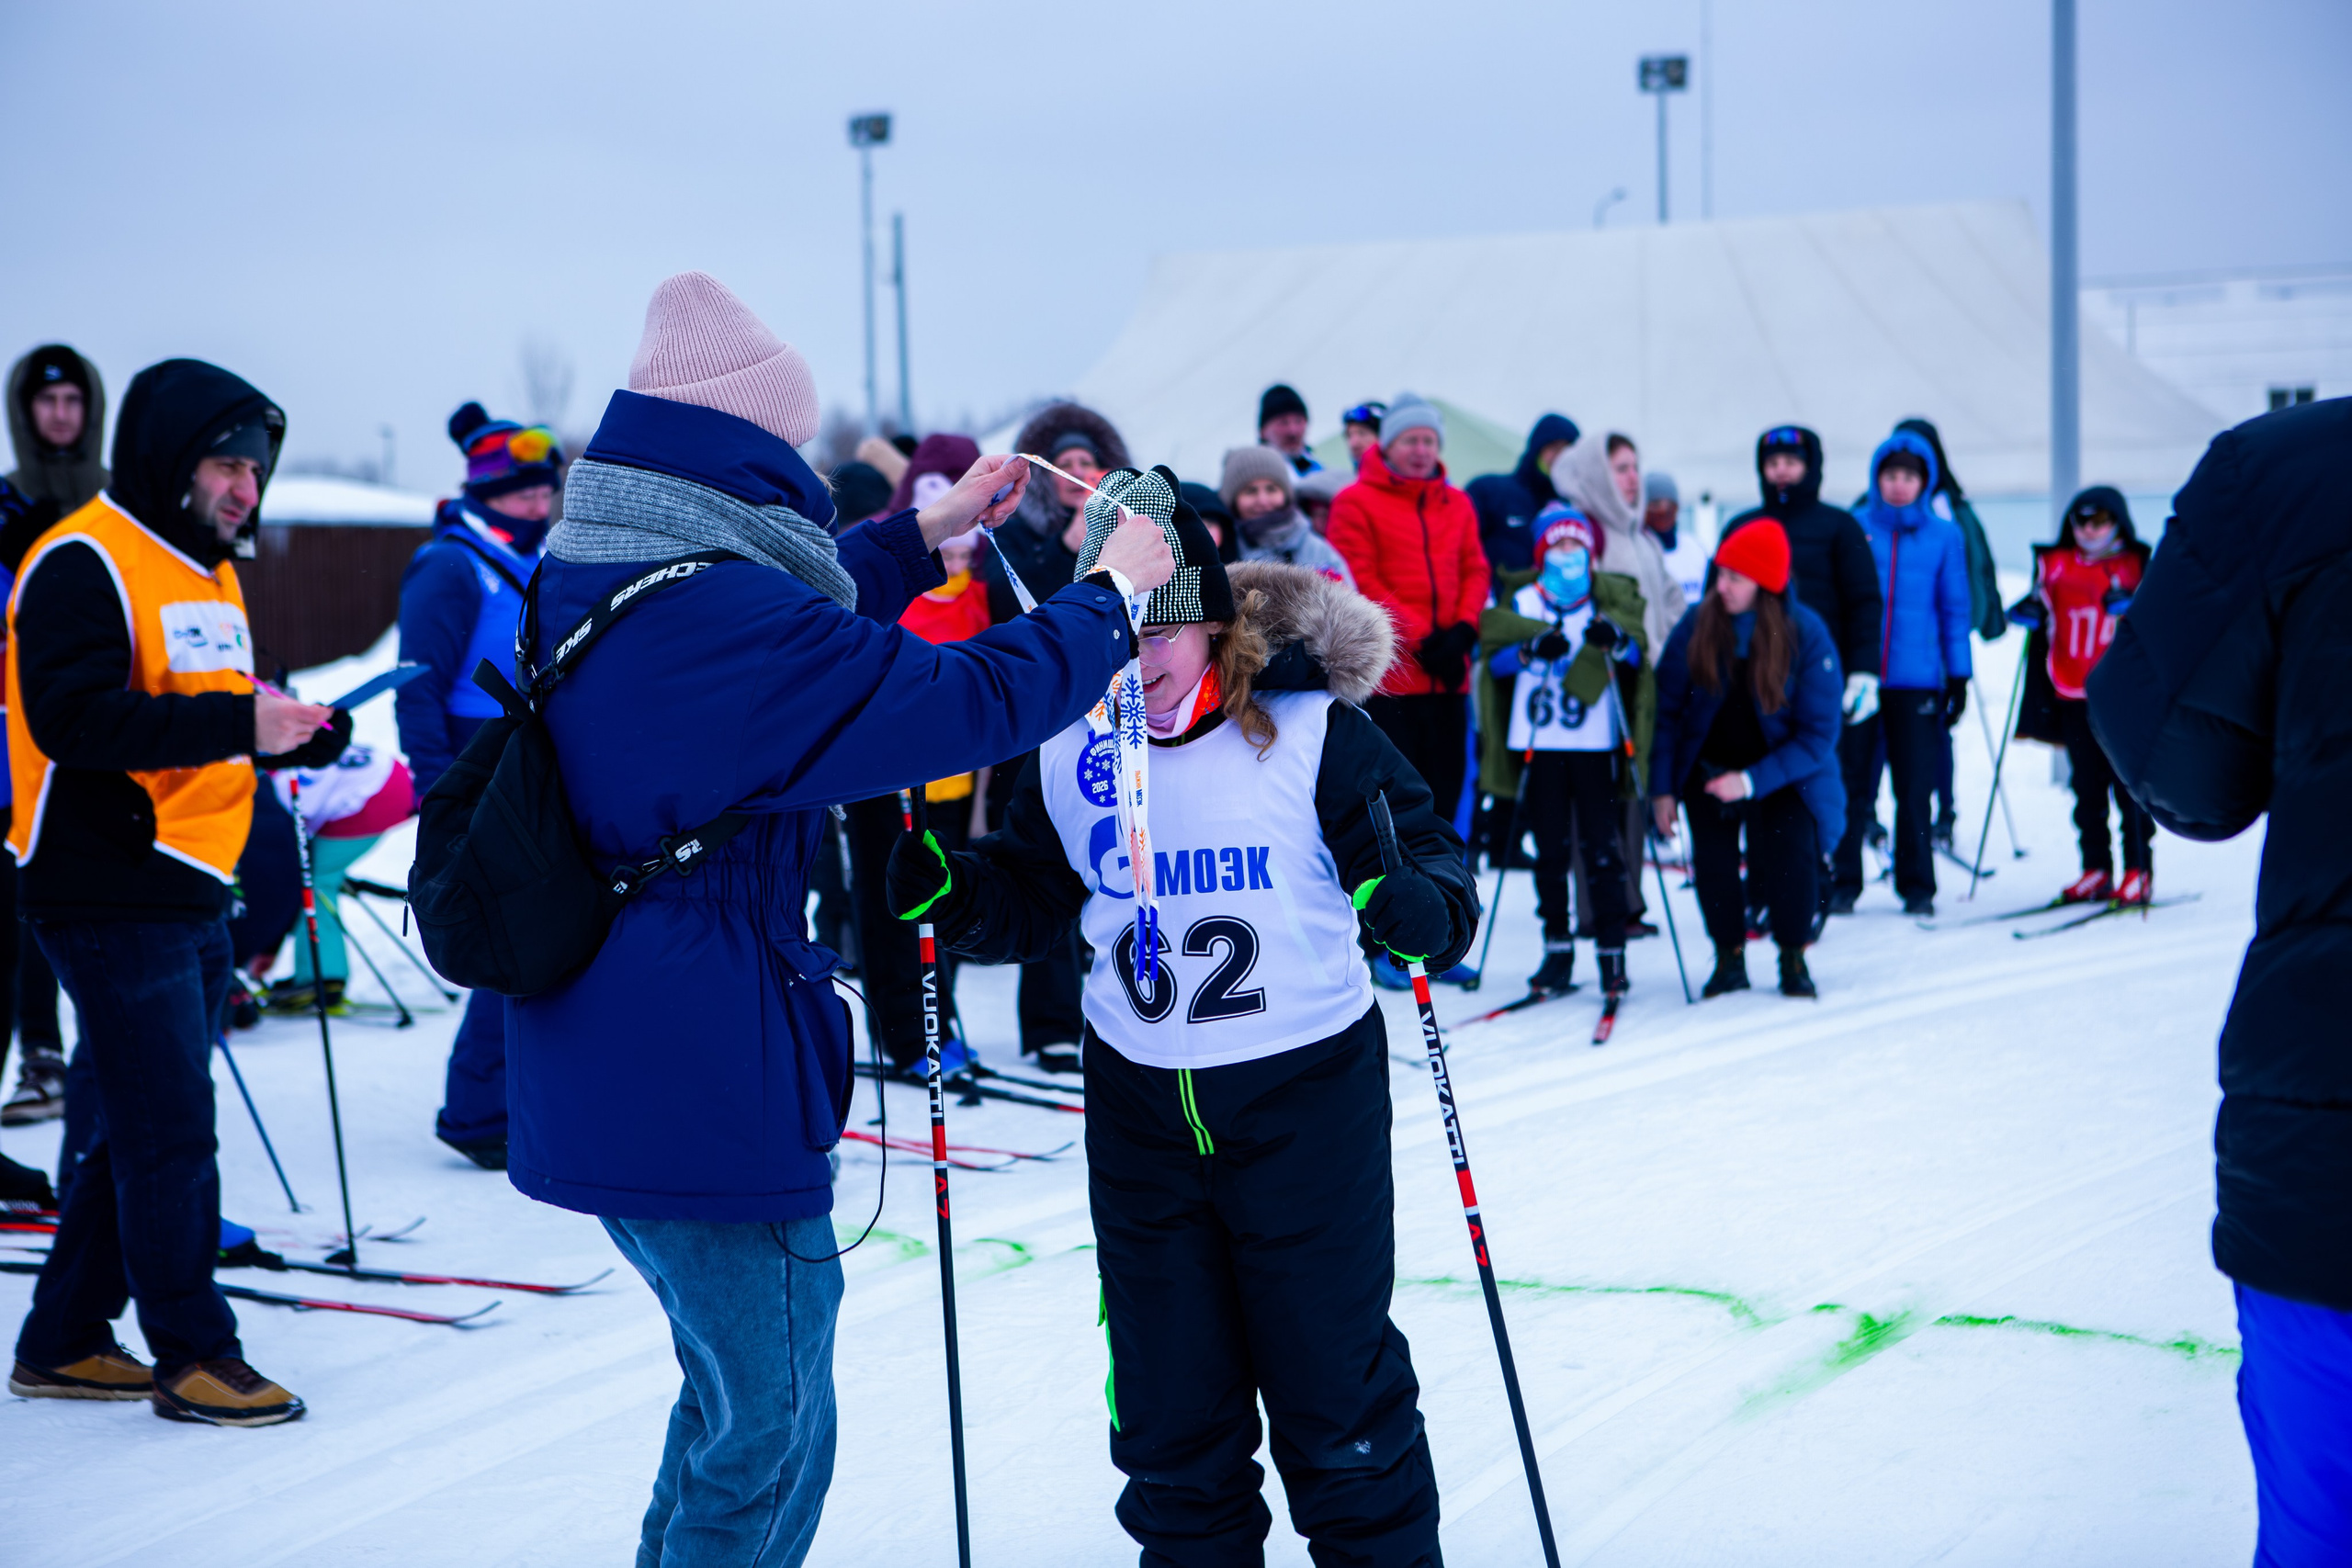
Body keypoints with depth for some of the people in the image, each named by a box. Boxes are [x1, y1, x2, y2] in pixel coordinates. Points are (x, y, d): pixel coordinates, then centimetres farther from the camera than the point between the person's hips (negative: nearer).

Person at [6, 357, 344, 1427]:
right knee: (170, 1134, -6)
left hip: (191, 897, 10)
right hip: (113, 895, -10)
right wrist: (238, 721, -29)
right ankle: (192, 1353, 4)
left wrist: (303, 735, 2)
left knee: (144, 1132, 13)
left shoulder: (207, 570, 18)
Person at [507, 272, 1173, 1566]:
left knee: (734, 1392, 24)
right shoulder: (735, 620, -22)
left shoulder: (578, 583, 7)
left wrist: (928, 532, 27)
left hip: (595, 1097, 9)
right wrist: (1111, 593, -3)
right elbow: (970, 701, -19)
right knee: (770, 1436, 5)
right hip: (709, 1105, -9)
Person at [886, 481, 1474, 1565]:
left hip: (1307, 1099, -4)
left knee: (1335, 1386, 6)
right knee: (1167, 1396, 14)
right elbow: (1030, 894, 12)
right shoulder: (1068, 756, 1)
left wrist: (1414, 907, -33)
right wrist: (953, 894, -8)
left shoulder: (1311, 732, -12)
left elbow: (1432, 858, -11)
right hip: (1139, 1111, 4)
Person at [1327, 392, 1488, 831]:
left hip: (1447, 676, 5)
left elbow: (1475, 571, 11)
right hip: (1388, 675, -5)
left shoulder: (1458, 505, 16)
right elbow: (1359, 582, -7)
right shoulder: (1356, 502, -1)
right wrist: (1421, 638, -12)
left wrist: (1463, 631, -8)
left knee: (1445, 791, 9)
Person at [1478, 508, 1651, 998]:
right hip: (1539, 741, 1)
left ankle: (1611, 951, 1)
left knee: (1600, 845, -4)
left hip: (1595, 741, -1)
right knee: (1549, 848, 4)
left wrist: (1616, 641, -23)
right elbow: (1494, 658, 0)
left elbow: (1637, 654, -2)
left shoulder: (1611, 599, 8)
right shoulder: (1522, 601, 7)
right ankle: (1557, 948, 11)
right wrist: (1531, 651, -18)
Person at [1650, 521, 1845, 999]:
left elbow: (1818, 735, -16)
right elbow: (1666, 710, -2)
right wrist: (1662, 788, -5)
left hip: (1783, 769, -2)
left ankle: (1793, 958, 4)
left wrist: (1751, 780, -25)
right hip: (1710, 765, 2)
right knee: (1712, 857, -14)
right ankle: (1729, 956, 10)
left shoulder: (1807, 634, -18)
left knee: (1789, 854, -20)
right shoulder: (1696, 626, -13)